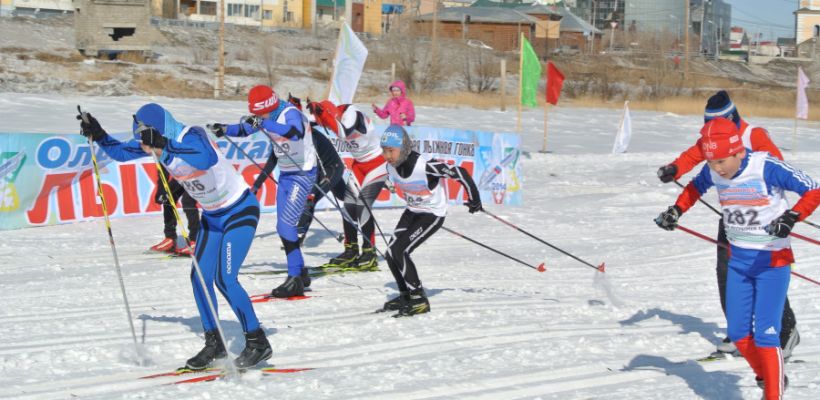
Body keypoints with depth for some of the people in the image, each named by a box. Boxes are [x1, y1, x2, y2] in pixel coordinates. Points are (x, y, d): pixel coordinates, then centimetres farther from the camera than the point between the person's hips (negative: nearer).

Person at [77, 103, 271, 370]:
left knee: (225, 279, -14)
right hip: (213, 215, 9)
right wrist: (99, 136, -8)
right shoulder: (156, 143, -5)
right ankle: (214, 344, 18)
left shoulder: (191, 137, -27)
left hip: (240, 211, -9)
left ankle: (258, 344, -3)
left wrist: (166, 147, -56)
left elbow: (209, 159, -50)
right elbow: (121, 152, 9)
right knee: (200, 277, 5)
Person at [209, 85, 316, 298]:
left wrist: (263, 124, -52)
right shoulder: (265, 117, 0)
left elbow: (295, 133, -44)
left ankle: (295, 279, -14)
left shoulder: (290, 113, -23)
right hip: (285, 174, 9)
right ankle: (300, 273, 25)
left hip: (302, 174, -9)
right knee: (284, 226, 12)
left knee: (285, 225, -16)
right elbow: (244, 129, 13)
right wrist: (223, 129, -7)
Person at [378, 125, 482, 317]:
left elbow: (459, 173, -24)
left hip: (433, 214, -7)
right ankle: (406, 295, 21)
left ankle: (419, 300, -9)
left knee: (400, 252, -19)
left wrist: (474, 198, -16)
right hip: (412, 212, 7)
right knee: (390, 254, -1)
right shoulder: (391, 166, -10)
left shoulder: (425, 165, -32)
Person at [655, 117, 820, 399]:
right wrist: (676, 211, 3)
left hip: (773, 260, -6)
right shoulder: (713, 172, -7)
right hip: (738, 260, 6)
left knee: (764, 334, -11)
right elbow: (695, 187, 17)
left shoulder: (766, 167, -23)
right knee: (738, 333, 7)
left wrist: (791, 217, -35)